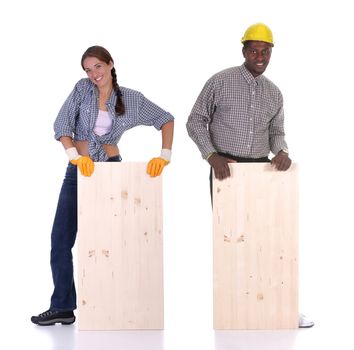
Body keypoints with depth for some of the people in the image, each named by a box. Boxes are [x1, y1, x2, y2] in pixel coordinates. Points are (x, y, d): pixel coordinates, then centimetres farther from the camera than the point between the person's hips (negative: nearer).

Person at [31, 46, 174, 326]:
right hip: (78, 169, 1)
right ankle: (63, 307, 7)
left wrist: (165, 155, -10)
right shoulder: (82, 89, -1)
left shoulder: (132, 99, -1)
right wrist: (75, 155, -24)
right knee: (61, 238, -1)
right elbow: (62, 125, -9)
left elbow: (166, 119, 4)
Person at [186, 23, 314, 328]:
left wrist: (281, 151, -9)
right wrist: (212, 156, -16)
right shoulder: (221, 82, -4)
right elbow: (196, 121, -3)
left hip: (261, 169, 4)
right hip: (226, 168, -3)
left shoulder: (274, 93, 10)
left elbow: (276, 131, 15)